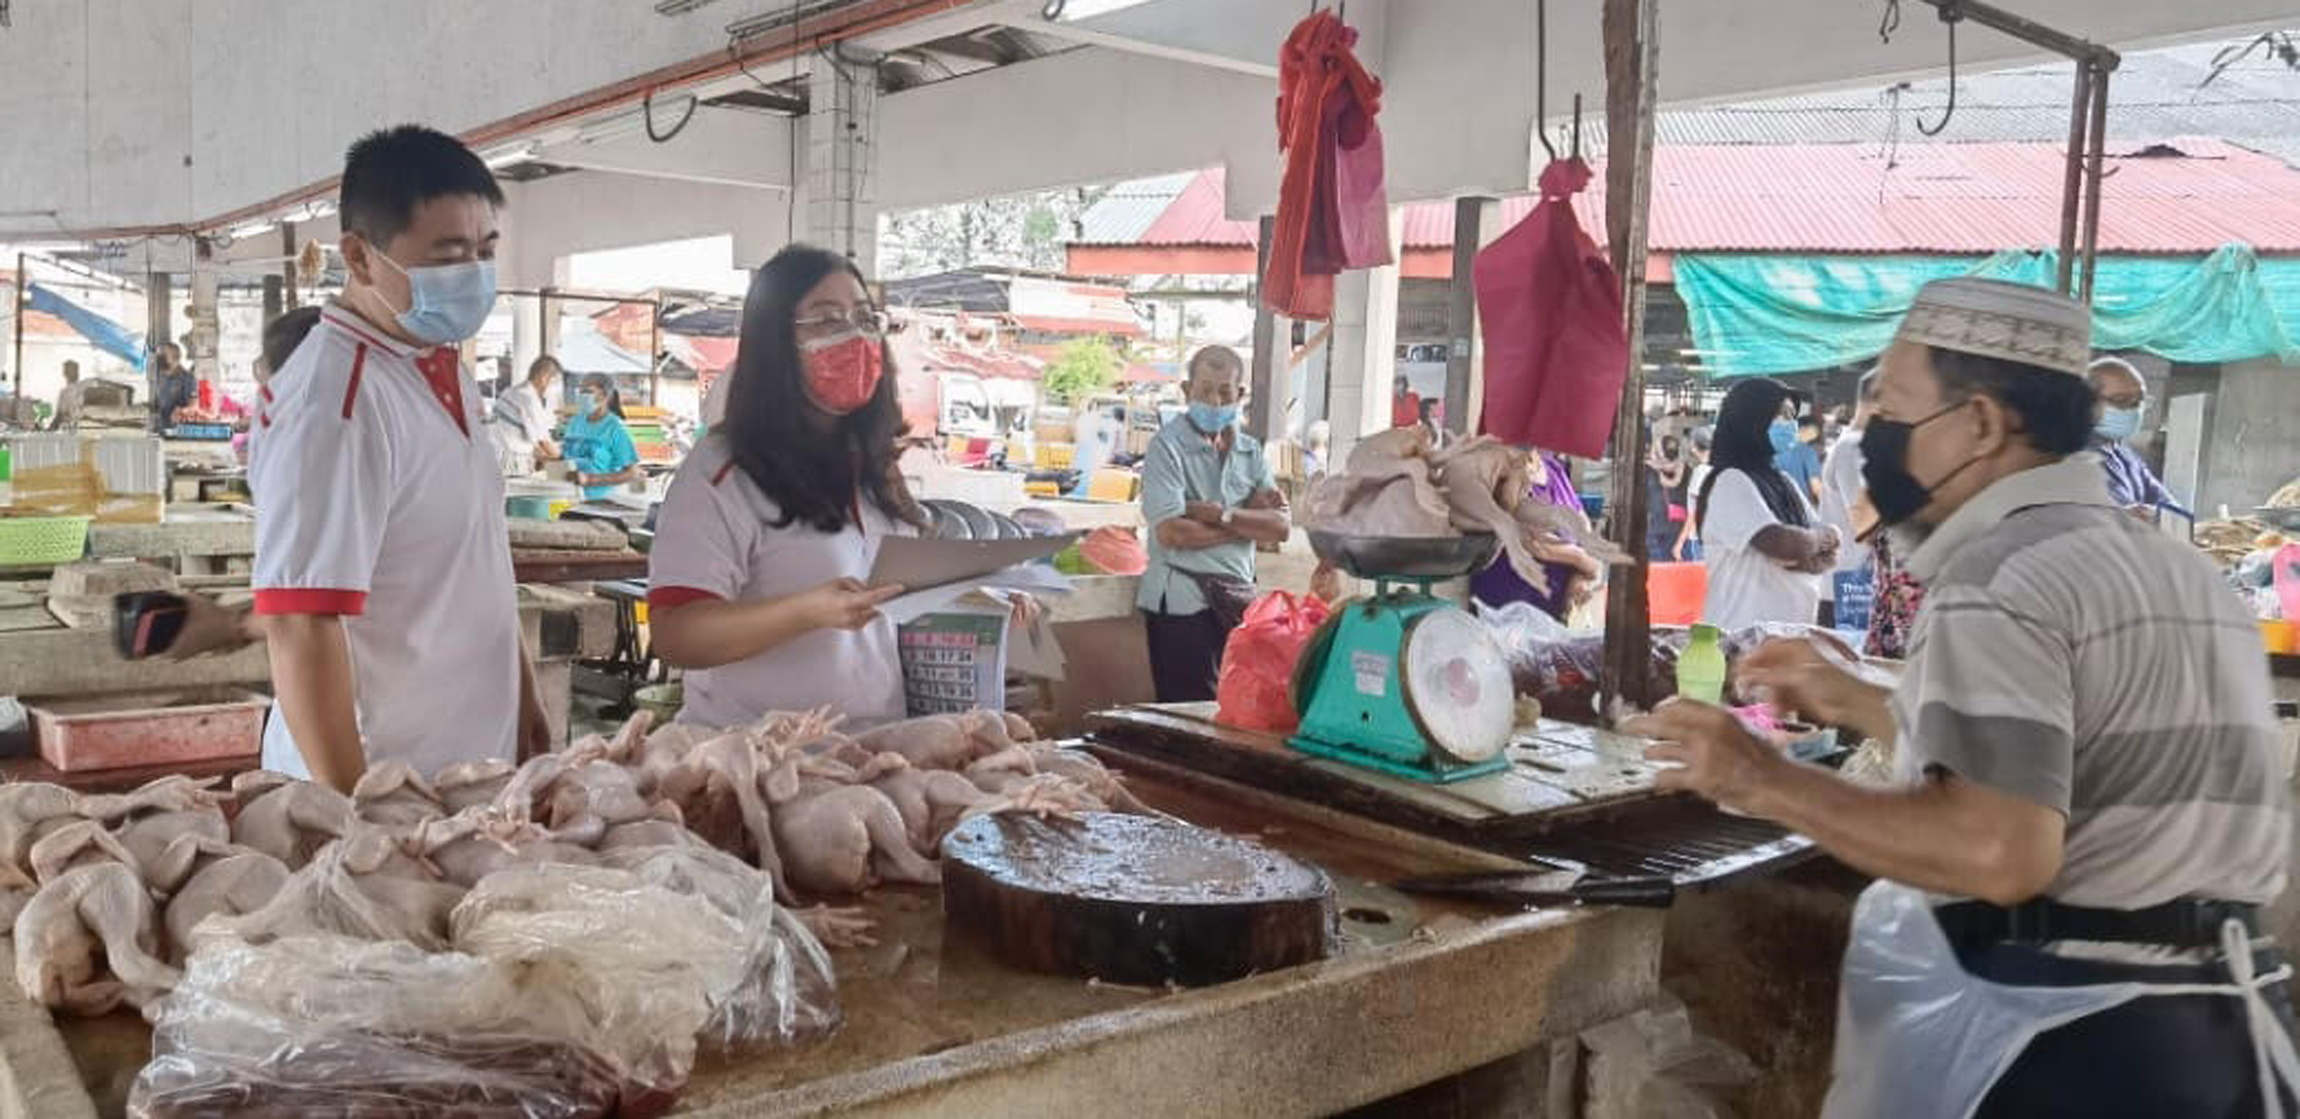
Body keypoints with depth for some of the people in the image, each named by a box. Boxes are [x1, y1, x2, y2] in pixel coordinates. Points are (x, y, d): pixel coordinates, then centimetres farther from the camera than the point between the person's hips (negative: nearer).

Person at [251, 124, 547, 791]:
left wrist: (525, 700, 16)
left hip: (478, 765, 8)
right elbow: (301, 633, -23)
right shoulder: (333, 403, -20)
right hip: (384, 787, -8)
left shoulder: (446, 372, 7)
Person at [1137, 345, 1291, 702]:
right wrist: (1250, 519, -7)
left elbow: (1280, 527, 1)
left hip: (1240, 596, 6)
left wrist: (1222, 515, -13)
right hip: (1183, 602, -6)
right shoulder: (1167, 446, -6)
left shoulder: (1250, 450, 12)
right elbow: (1171, 532, -18)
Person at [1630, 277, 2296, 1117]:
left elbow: (2000, 854, -28)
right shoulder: (2180, 568, 13)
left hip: (2060, 1042, -9)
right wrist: (1858, 706, 23)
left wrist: (1765, 782, -19)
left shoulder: (1995, 586, -17)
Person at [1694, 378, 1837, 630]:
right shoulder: (1731, 482, -11)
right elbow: (1783, 543, -24)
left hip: (1794, 632, 8)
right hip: (1744, 636, -8)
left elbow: (1829, 555, 10)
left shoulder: (1783, 483, 14)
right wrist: (1820, 536, -3)